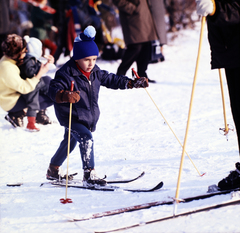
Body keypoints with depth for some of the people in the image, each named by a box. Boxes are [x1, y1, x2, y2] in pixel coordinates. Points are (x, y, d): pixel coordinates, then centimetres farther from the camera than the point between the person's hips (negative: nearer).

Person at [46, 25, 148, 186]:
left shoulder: (95, 72, 0)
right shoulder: (67, 73, -23)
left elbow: (110, 80, 13)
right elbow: (54, 89, -32)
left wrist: (132, 83, 7)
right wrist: (65, 96, -54)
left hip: (89, 117, 8)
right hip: (70, 117, -8)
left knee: (70, 143, 22)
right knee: (86, 138, -26)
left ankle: (53, 170, 42)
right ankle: (89, 174, -22)